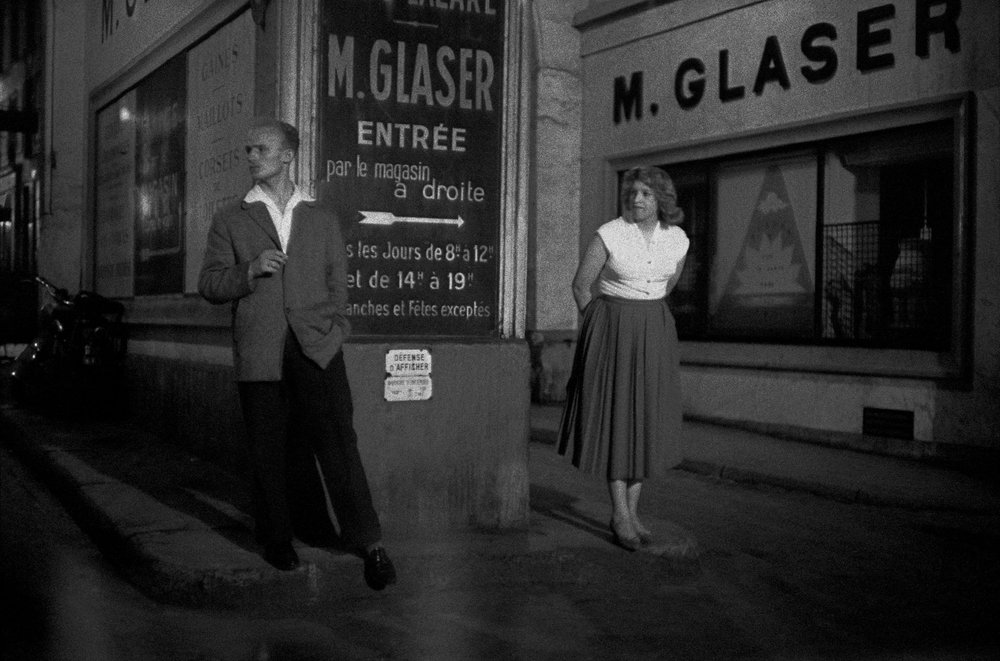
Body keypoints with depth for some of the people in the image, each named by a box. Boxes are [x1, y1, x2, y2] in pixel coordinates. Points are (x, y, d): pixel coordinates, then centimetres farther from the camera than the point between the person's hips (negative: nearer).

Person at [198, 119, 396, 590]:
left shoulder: (323, 220, 17)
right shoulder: (230, 223, 13)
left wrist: (334, 329, 4)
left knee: (337, 441, -8)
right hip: (260, 353, 1)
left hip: (317, 347, 0)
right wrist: (249, 272, -10)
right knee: (270, 452, 4)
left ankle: (369, 545, -5)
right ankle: (277, 540, 20)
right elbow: (208, 284, 8)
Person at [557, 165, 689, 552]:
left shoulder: (677, 240, -2)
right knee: (615, 417, -4)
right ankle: (620, 516, 3)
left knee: (647, 421, 5)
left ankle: (631, 512, 14)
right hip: (612, 333, -4)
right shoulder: (609, 235, -13)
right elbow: (580, 285, -3)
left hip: (654, 332, 4)